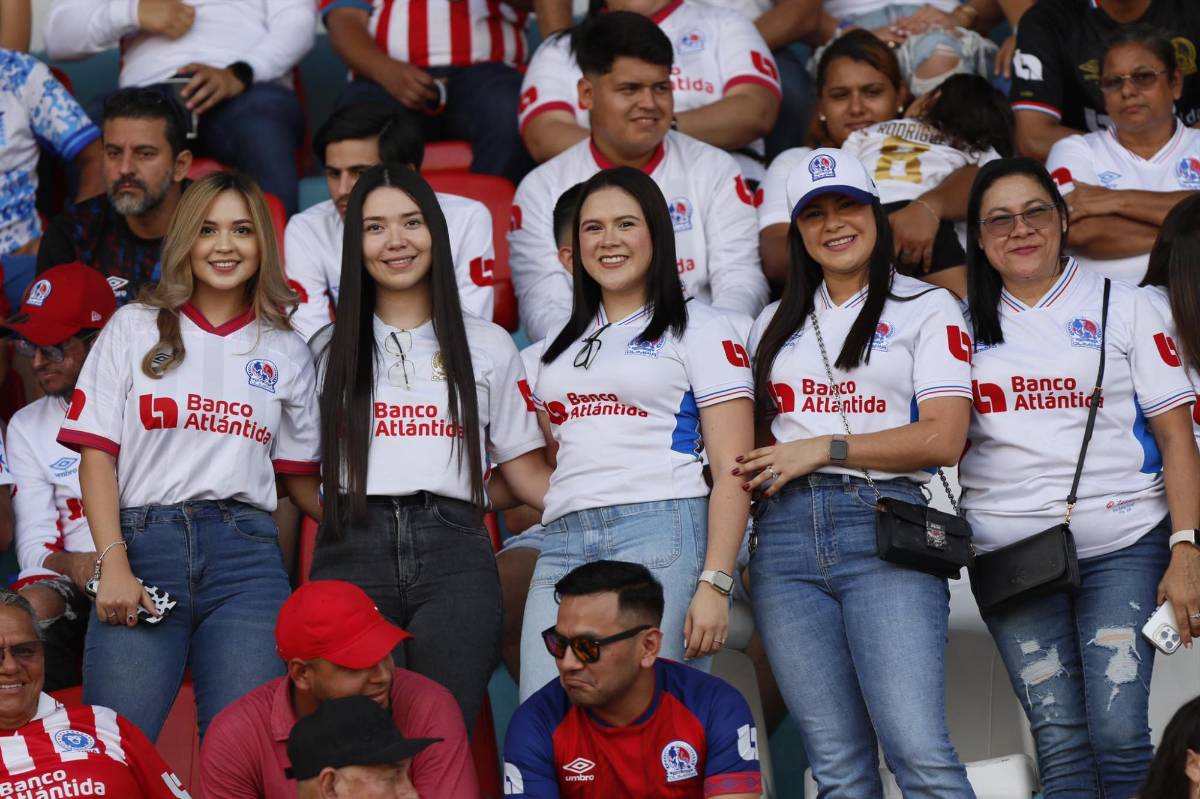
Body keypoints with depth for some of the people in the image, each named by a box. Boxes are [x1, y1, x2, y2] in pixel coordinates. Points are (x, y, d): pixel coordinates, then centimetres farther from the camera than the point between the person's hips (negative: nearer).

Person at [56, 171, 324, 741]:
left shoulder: (285, 352, 15)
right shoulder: (134, 329, 10)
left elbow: (301, 478, 19)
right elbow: (97, 456, 3)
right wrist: (113, 564, -9)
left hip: (246, 551, 1)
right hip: (143, 542, -1)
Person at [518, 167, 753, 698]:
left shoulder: (700, 330, 6)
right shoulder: (559, 345, 25)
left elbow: (731, 470, -2)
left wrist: (714, 584, -11)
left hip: (663, 536, -5)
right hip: (563, 545, 5)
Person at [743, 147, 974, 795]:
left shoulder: (927, 308, 8)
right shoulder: (776, 324, 23)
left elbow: (944, 438, -3)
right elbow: (755, 440, 24)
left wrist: (822, 449, -5)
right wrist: (752, 473, 2)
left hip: (882, 529, -4)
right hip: (787, 537, 4)